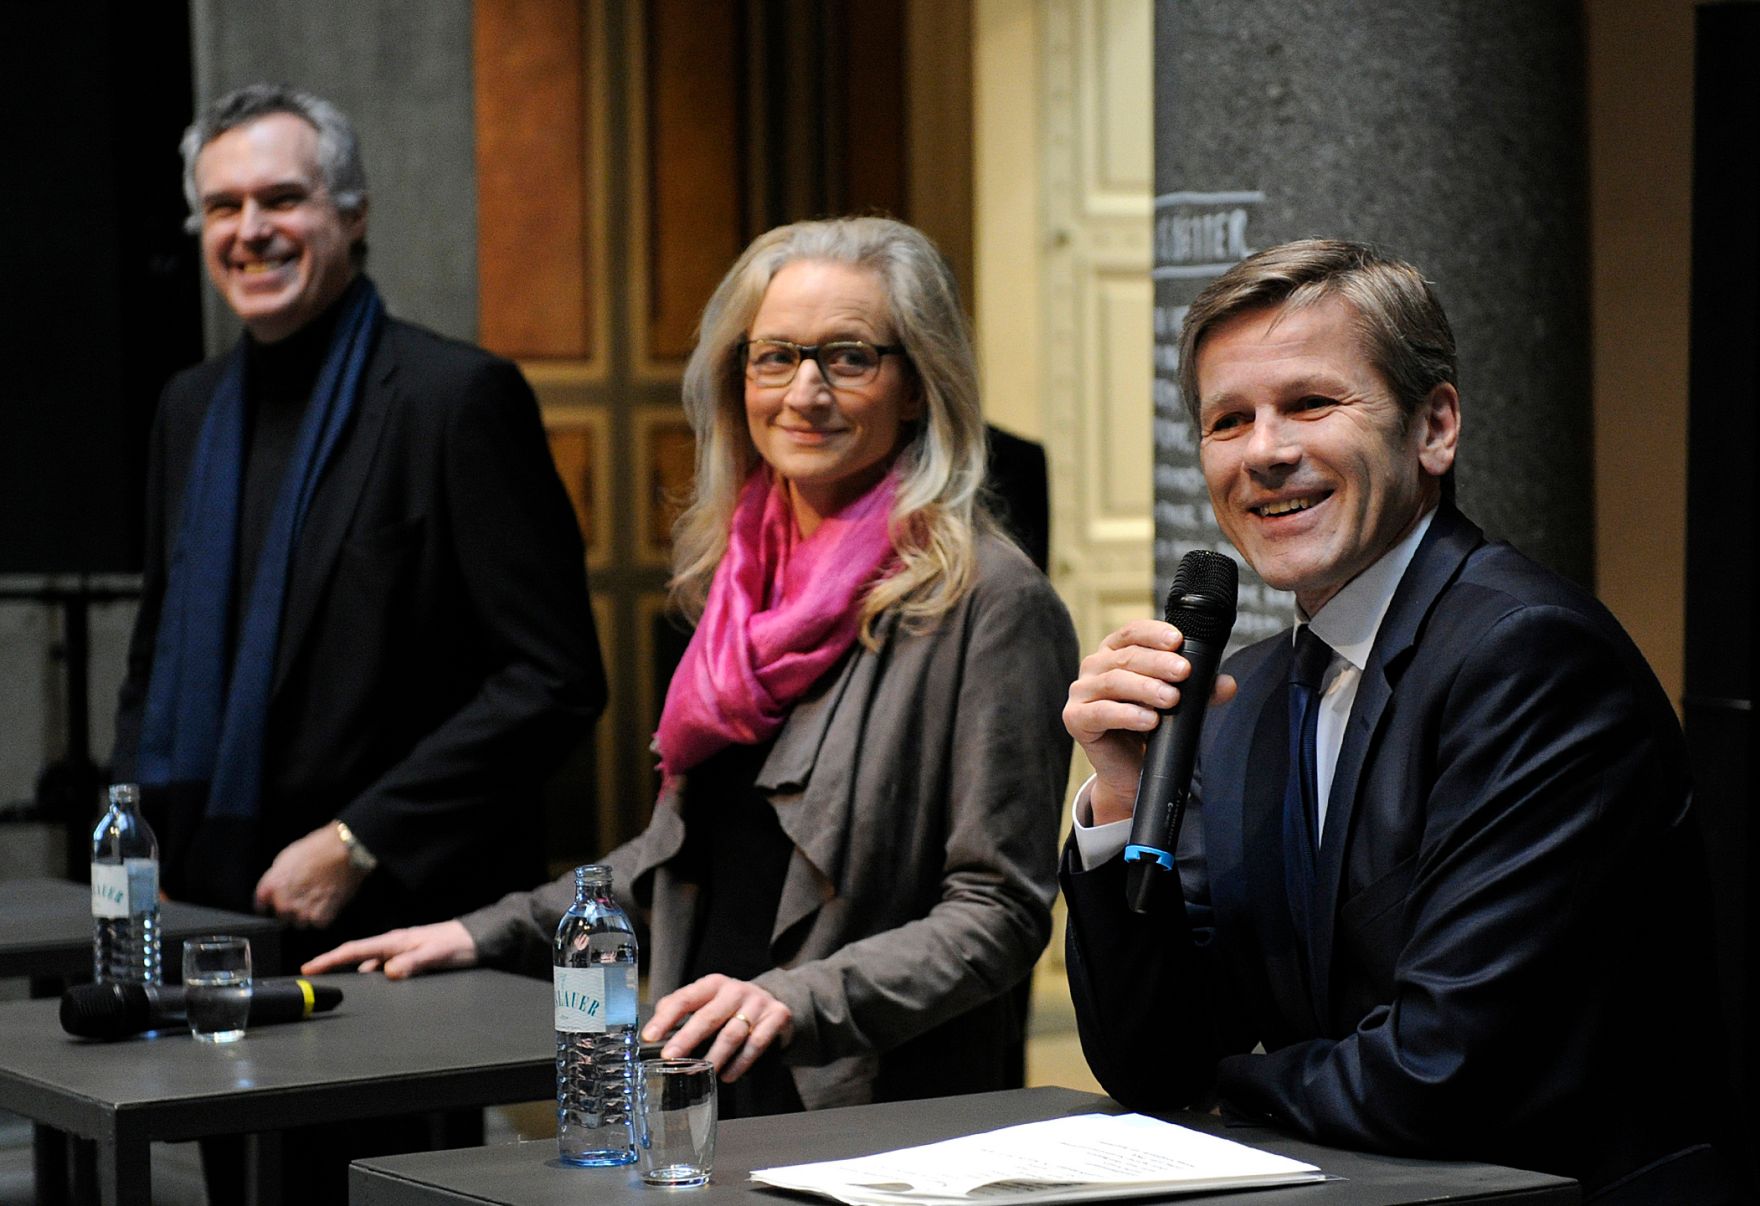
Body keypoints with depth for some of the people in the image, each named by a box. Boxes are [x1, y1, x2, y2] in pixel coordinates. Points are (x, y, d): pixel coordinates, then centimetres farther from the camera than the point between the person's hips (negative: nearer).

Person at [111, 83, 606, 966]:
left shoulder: (460, 395, -8)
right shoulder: (191, 407, 13)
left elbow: (555, 681, -13)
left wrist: (357, 844, -16)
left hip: (402, 925, -5)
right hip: (206, 914, 6)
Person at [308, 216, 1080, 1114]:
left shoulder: (988, 603, -7)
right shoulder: (743, 578, 15)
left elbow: (998, 915, -11)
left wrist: (796, 1001, -24)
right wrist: (494, 936, 23)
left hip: (882, 1125, -7)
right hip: (699, 1105, 7)